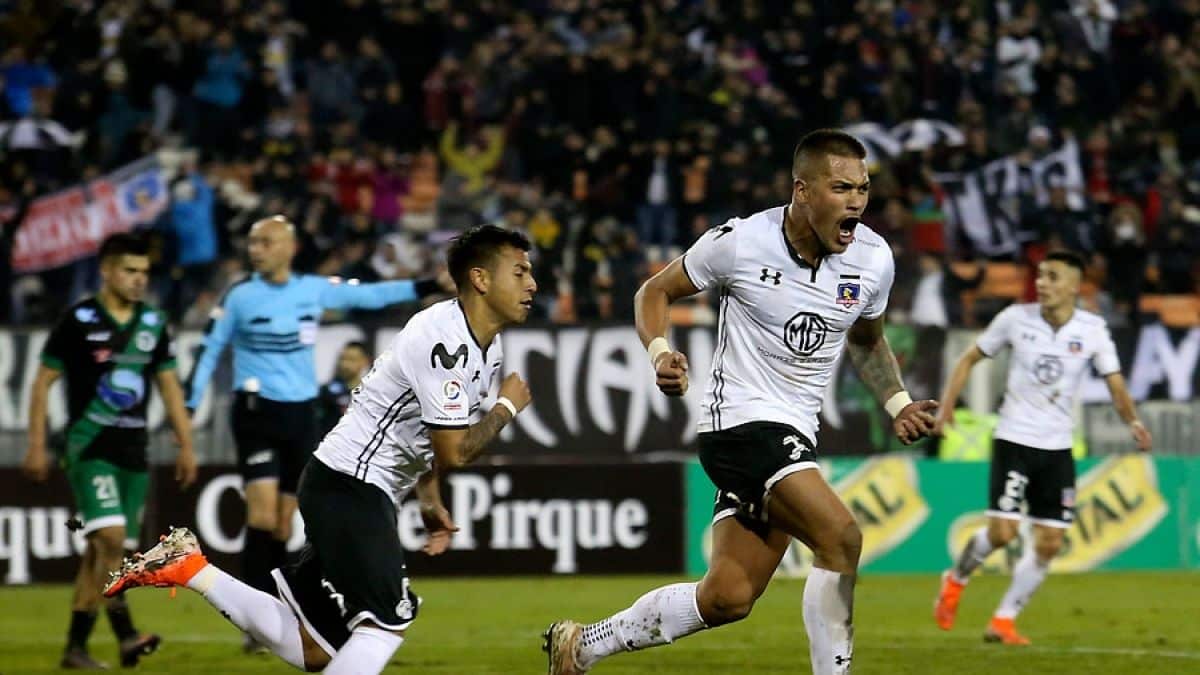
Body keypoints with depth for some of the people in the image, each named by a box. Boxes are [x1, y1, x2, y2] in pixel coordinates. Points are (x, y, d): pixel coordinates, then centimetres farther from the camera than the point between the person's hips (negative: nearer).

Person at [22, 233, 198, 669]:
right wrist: (36, 445, -5)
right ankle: (124, 632, -22)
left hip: (133, 448, 5)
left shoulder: (153, 323, 9)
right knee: (111, 537, -21)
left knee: (101, 551, 6)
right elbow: (43, 382, -1)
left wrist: (186, 445, 12)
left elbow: (169, 386, 17)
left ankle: (76, 645, 11)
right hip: (89, 444, -5)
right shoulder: (79, 320, -5)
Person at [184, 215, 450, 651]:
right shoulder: (240, 296, -5)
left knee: (284, 523, 6)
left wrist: (429, 287, 8)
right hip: (257, 413, -4)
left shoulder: (314, 290, 2)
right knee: (262, 514, -16)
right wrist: (188, 408, -3)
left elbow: (369, 295, 11)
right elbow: (210, 350, 2)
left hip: (301, 414, 4)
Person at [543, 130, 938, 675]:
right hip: (742, 420, -6)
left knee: (726, 598, 5)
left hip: (796, 433, 6)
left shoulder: (873, 260, 0)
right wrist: (660, 353, -15)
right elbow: (656, 291, 3)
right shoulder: (740, 242, -13)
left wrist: (898, 404, 6)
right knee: (840, 538, -25)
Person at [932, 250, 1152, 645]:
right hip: (1014, 439, -3)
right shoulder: (1016, 318, -5)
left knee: (1050, 543, -1)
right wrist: (947, 405, -4)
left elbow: (1115, 385, -4)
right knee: (1003, 531, -13)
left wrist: (1133, 422, -24)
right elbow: (970, 359, 6)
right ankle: (956, 580, 17)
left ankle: (1003, 621, 12)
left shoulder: (1092, 331, -3)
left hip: (1058, 448, 3)